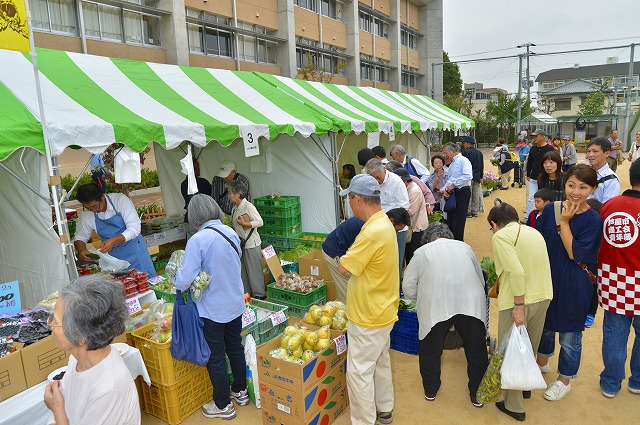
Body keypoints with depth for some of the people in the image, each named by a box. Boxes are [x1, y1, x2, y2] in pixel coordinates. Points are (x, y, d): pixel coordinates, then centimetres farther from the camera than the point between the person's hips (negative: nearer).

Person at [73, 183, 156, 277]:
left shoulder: (120, 200, -15)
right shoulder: (86, 216, -3)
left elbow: (134, 228, -19)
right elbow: (80, 238, 11)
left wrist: (113, 241, -30)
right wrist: (81, 250, -11)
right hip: (113, 257, 3)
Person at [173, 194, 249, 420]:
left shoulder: (197, 240, -23)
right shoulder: (231, 232, -3)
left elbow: (184, 281, -23)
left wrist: (176, 277, -1)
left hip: (212, 309, -6)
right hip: (235, 304, 6)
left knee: (215, 357, 11)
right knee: (235, 347, 22)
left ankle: (223, 405, 27)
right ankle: (240, 391, 40)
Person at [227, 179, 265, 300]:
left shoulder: (248, 206, -16)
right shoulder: (235, 208, 9)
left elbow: (260, 222, -16)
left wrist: (245, 224, -22)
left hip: (251, 244, -8)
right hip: (240, 243, 8)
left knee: (254, 270, 0)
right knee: (242, 270, 15)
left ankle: (260, 294, 12)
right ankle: (246, 293, 27)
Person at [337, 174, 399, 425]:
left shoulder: (373, 232, -29)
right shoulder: (384, 223, 3)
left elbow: (343, 267, -24)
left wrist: (349, 253, -9)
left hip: (368, 317, -10)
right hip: (383, 311, 10)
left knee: (359, 372, 5)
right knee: (380, 361, 25)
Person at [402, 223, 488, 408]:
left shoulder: (422, 251, 15)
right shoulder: (464, 247, 21)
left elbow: (408, 288, 12)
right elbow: (481, 279, 22)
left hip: (436, 307, -1)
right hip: (471, 303, 2)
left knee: (430, 350, 20)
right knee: (477, 351, 20)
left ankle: (430, 390, 36)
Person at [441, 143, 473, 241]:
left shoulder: (463, 161, -8)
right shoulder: (451, 164, 20)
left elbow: (468, 176, -24)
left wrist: (454, 185, -20)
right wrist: (445, 190, 2)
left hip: (462, 192, -9)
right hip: (451, 194, 9)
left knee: (458, 222, -6)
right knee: (450, 220, 12)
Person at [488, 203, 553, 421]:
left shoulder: (501, 236, -11)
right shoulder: (534, 232, 12)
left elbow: (517, 272, -22)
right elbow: (535, 266, 12)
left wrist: (519, 307, -19)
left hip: (519, 300, -7)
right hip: (543, 296, 7)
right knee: (529, 347, 26)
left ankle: (514, 405, 20)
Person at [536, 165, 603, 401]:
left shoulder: (593, 220, -15)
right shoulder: (550, 209, -5)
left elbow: (575, 253, -23)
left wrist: (564, 222, -22)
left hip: (573, 285, -4)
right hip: (547, 278, 4)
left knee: (570, 335, 12)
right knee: (544, 325, 23)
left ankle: (564, 380, 34)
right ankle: (542, 362, 48)